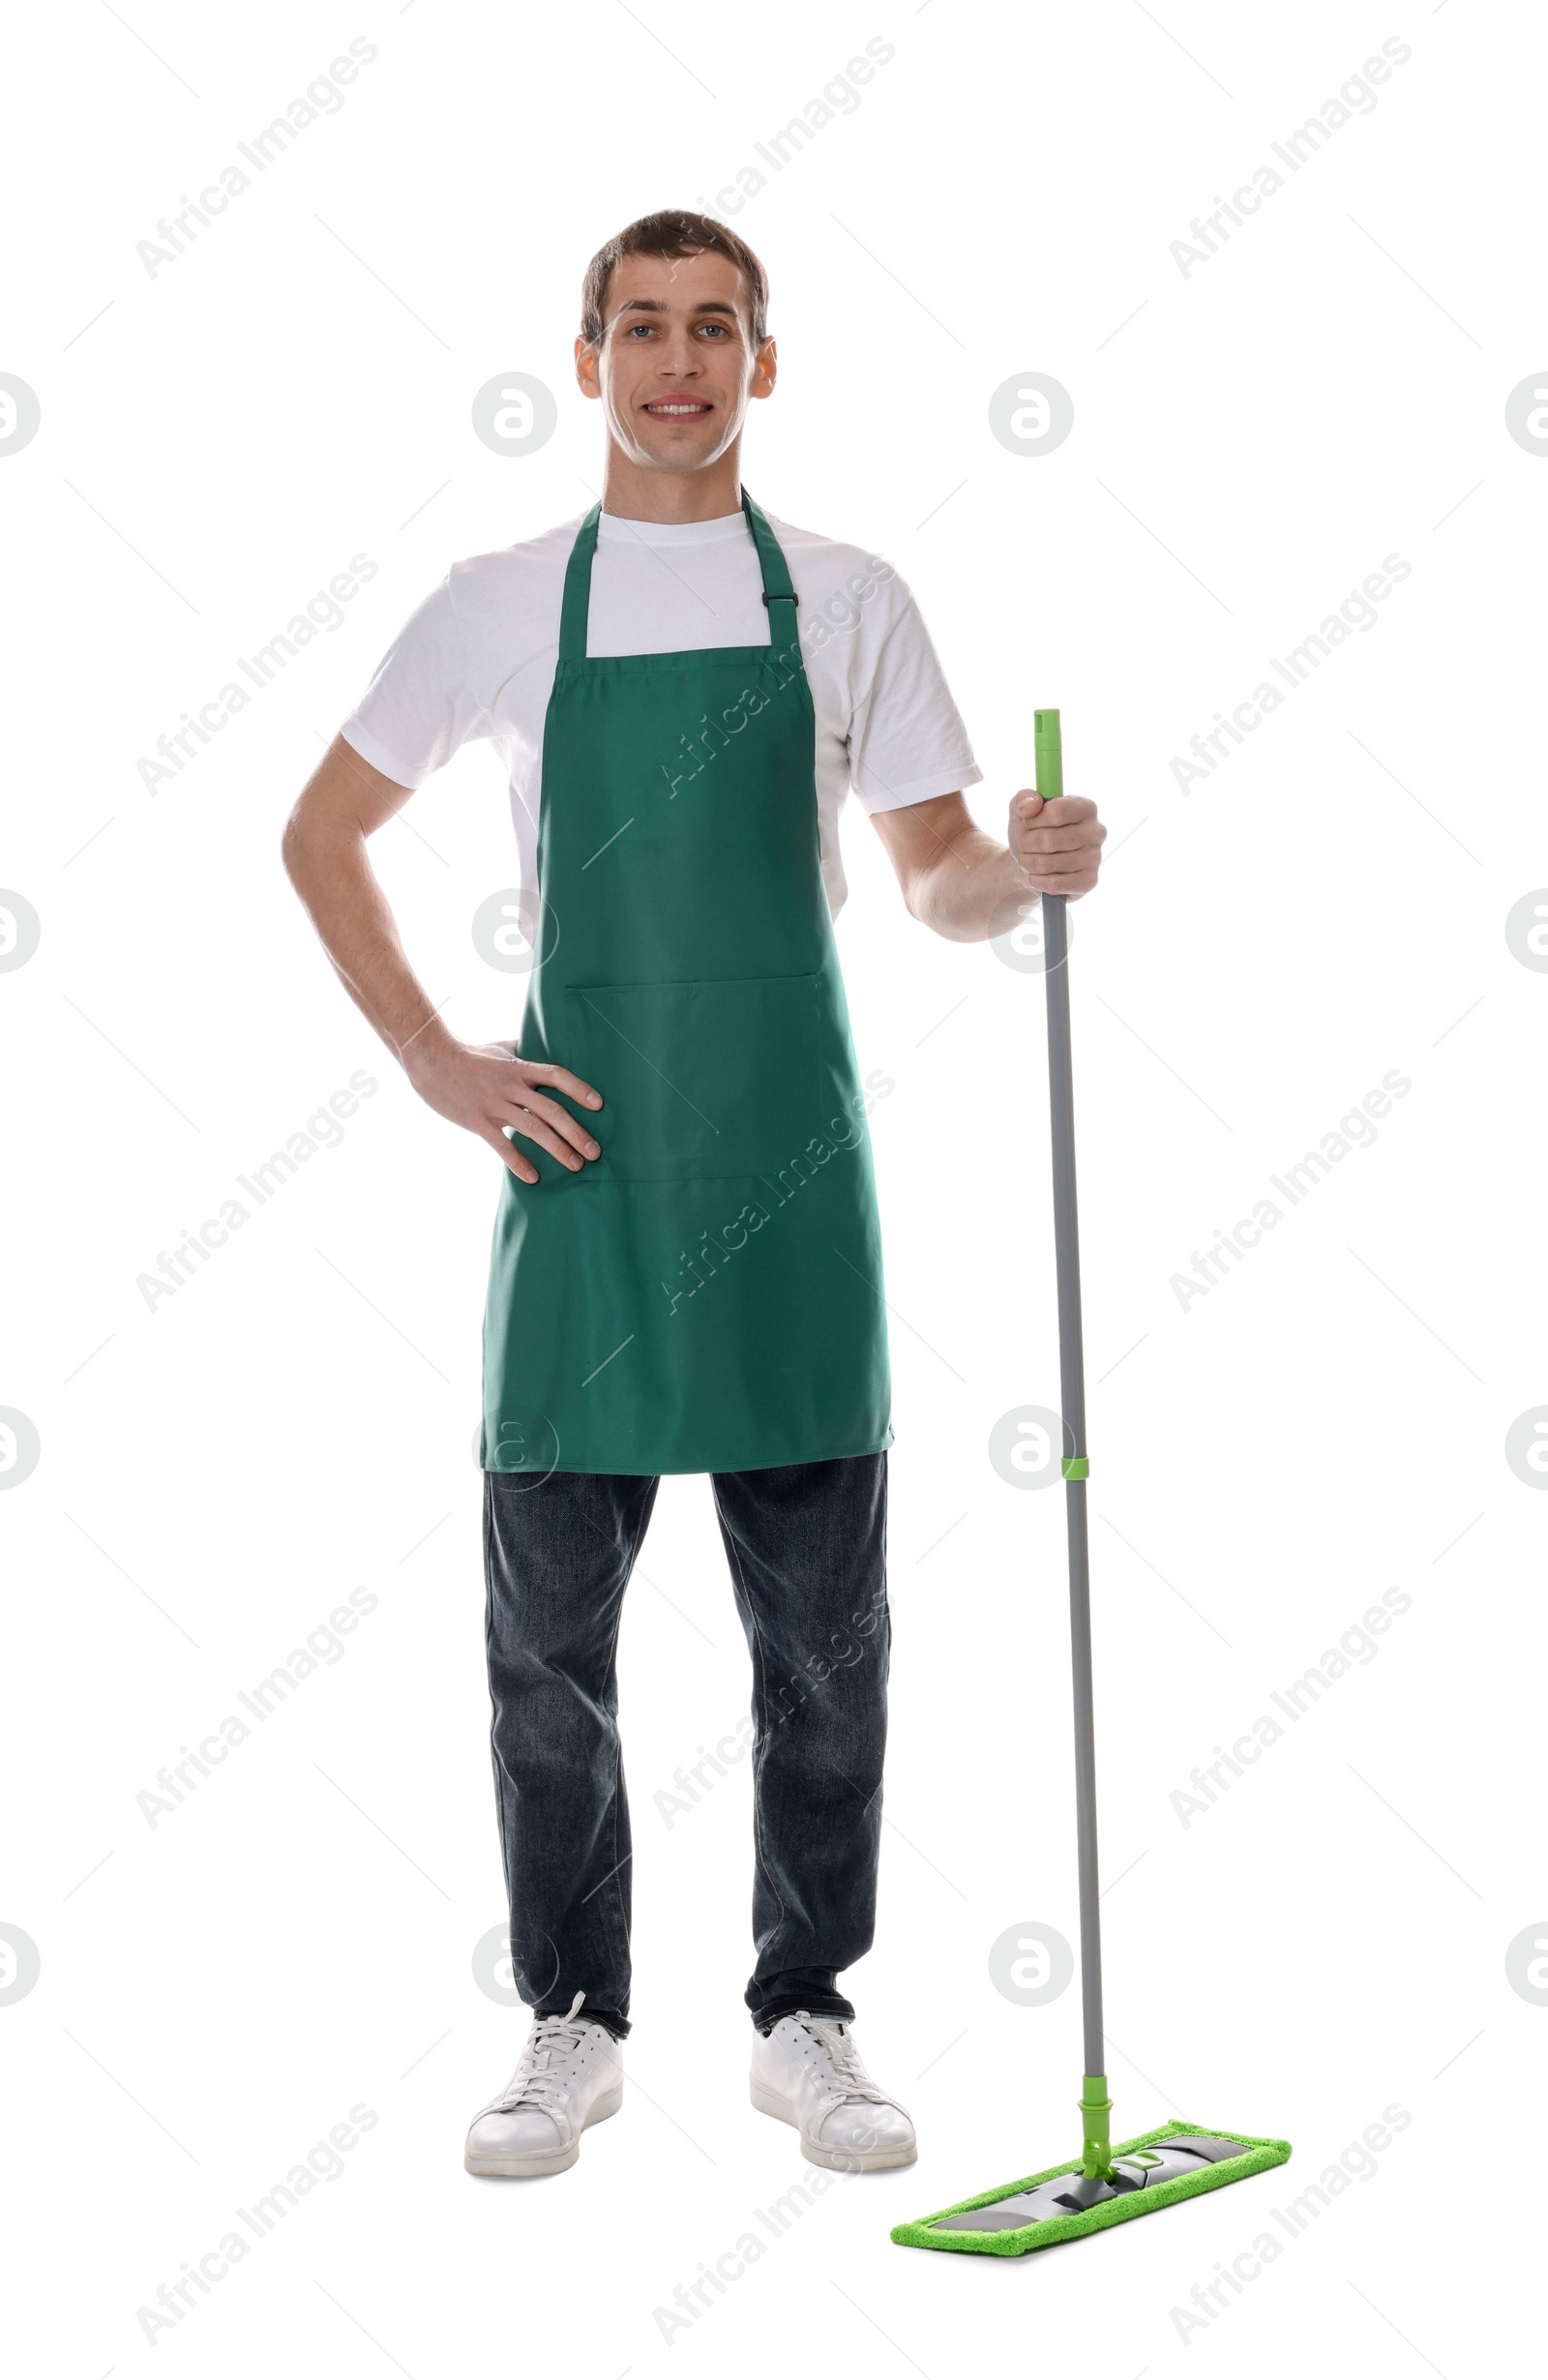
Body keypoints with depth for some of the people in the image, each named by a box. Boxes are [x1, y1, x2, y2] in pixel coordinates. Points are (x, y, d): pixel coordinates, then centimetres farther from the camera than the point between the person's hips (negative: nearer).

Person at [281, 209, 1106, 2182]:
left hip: (790, 1169, 0)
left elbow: (936, 886, 7)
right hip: (582, 1162, 0)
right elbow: (321, 837, 12)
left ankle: (803, 2018, 19)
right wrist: (431, 1060, 1)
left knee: (823, 1628, 5)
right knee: (549, 1625, 3)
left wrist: (1027, 869, -16)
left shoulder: (847, 602, 7)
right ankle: (573, 2023, 18)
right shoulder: (503, 605, 6)